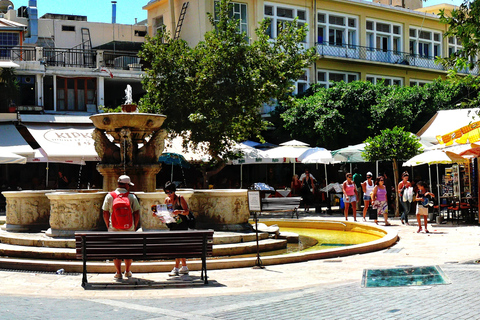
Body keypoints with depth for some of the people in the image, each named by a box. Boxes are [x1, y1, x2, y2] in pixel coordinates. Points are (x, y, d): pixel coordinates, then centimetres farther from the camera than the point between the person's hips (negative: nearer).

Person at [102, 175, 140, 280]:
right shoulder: (132, 196, -4)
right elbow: (136, 213, -3)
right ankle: (127, 272, 21)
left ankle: (118, 273, 7)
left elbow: (105, 213, 0)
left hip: (114, 228, 0)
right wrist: (135, 226, 8)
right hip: (129, 228, 0)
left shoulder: (109, 196, -1)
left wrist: (108, 226, 10)